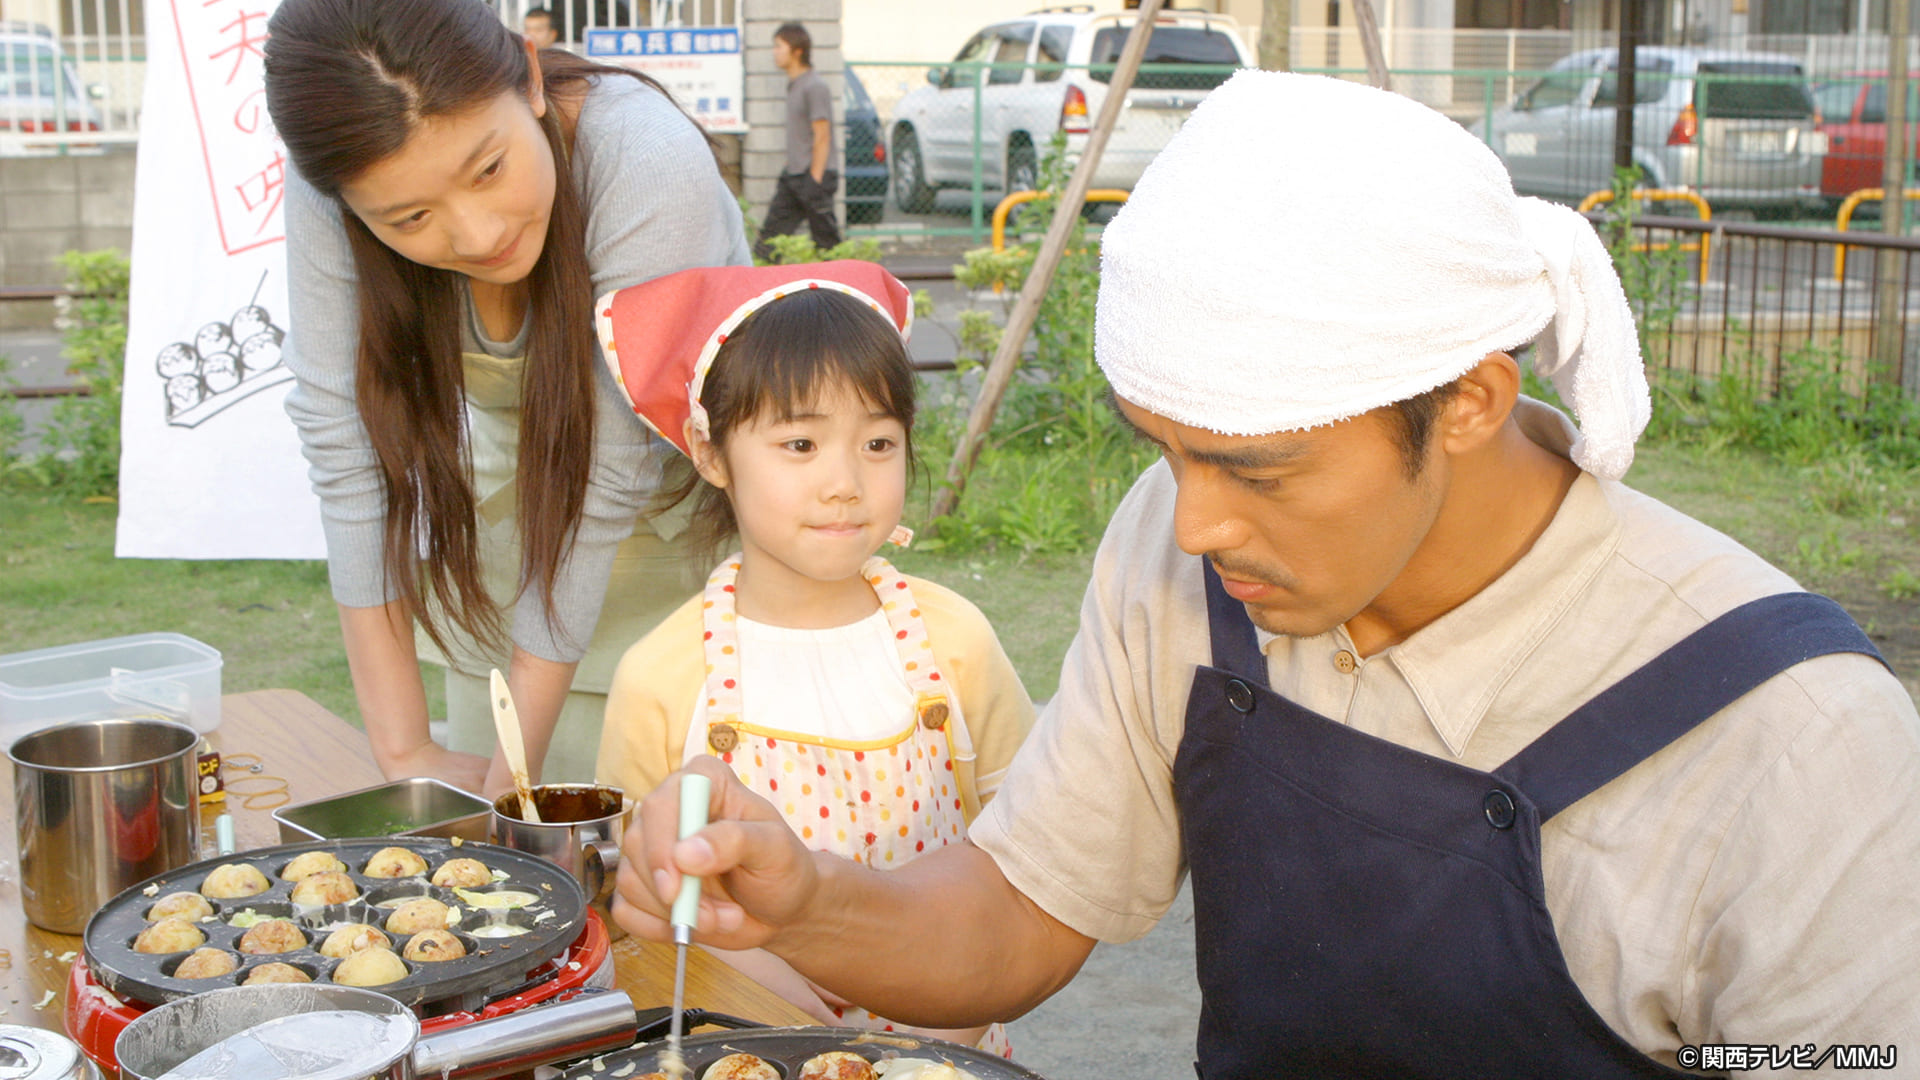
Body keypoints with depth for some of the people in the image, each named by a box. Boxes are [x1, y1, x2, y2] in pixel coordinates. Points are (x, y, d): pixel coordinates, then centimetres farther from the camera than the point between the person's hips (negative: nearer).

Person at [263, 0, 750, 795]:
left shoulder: (650, 165, -35)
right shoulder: (334, 184, -25)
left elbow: (604, 480, -31)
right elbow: (343, 440, -23)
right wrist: (401, 748, -24)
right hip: (505, 487, 3)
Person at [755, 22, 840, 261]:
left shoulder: (814, 87, -13)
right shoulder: (794, 85, 15)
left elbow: (822, 136, -16)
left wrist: (815, 181, -19)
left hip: (812, 177, -9)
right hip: (792, 178, 9)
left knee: (826, 243, -2)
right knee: (770, 235, 5)